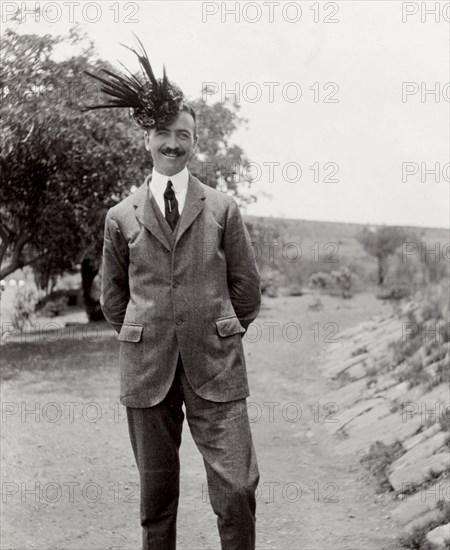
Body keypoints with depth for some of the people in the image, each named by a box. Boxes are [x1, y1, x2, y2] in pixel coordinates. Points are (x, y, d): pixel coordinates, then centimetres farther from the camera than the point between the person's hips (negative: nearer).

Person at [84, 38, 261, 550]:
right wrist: (144, 338, 12)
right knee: (156, 490, 9)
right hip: (146, 370, 1)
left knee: (237, 488, -5)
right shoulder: (120, 216, 6)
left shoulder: (223, 209, 4)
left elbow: (246, 286, 10)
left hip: (216, 367, -1)